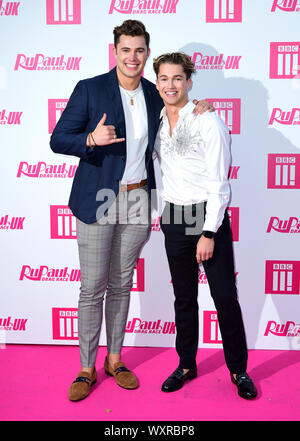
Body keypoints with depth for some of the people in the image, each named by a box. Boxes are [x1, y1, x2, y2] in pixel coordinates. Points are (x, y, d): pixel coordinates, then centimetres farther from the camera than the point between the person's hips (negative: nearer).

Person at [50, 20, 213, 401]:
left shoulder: (154, 95, 8)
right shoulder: (89, 89, -6)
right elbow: (58, 140, -7)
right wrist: (91, 139, -27)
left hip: (137, 201, 4)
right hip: (97, 202, -4)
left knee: (121, 285, 14)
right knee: (92, 288, 2)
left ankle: (115, 358, 30)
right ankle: (86, 368, 19)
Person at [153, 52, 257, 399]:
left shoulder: (208, 122, -9)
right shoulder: (157, 124, 9)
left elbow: (219, 183, -12)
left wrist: (209, 233, -16)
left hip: (210, 217, -5)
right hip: (174, 218, 5)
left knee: (225, 296, 0)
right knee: (183, 297, 13)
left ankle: (239, 370, 18)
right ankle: (186, 365, 28)